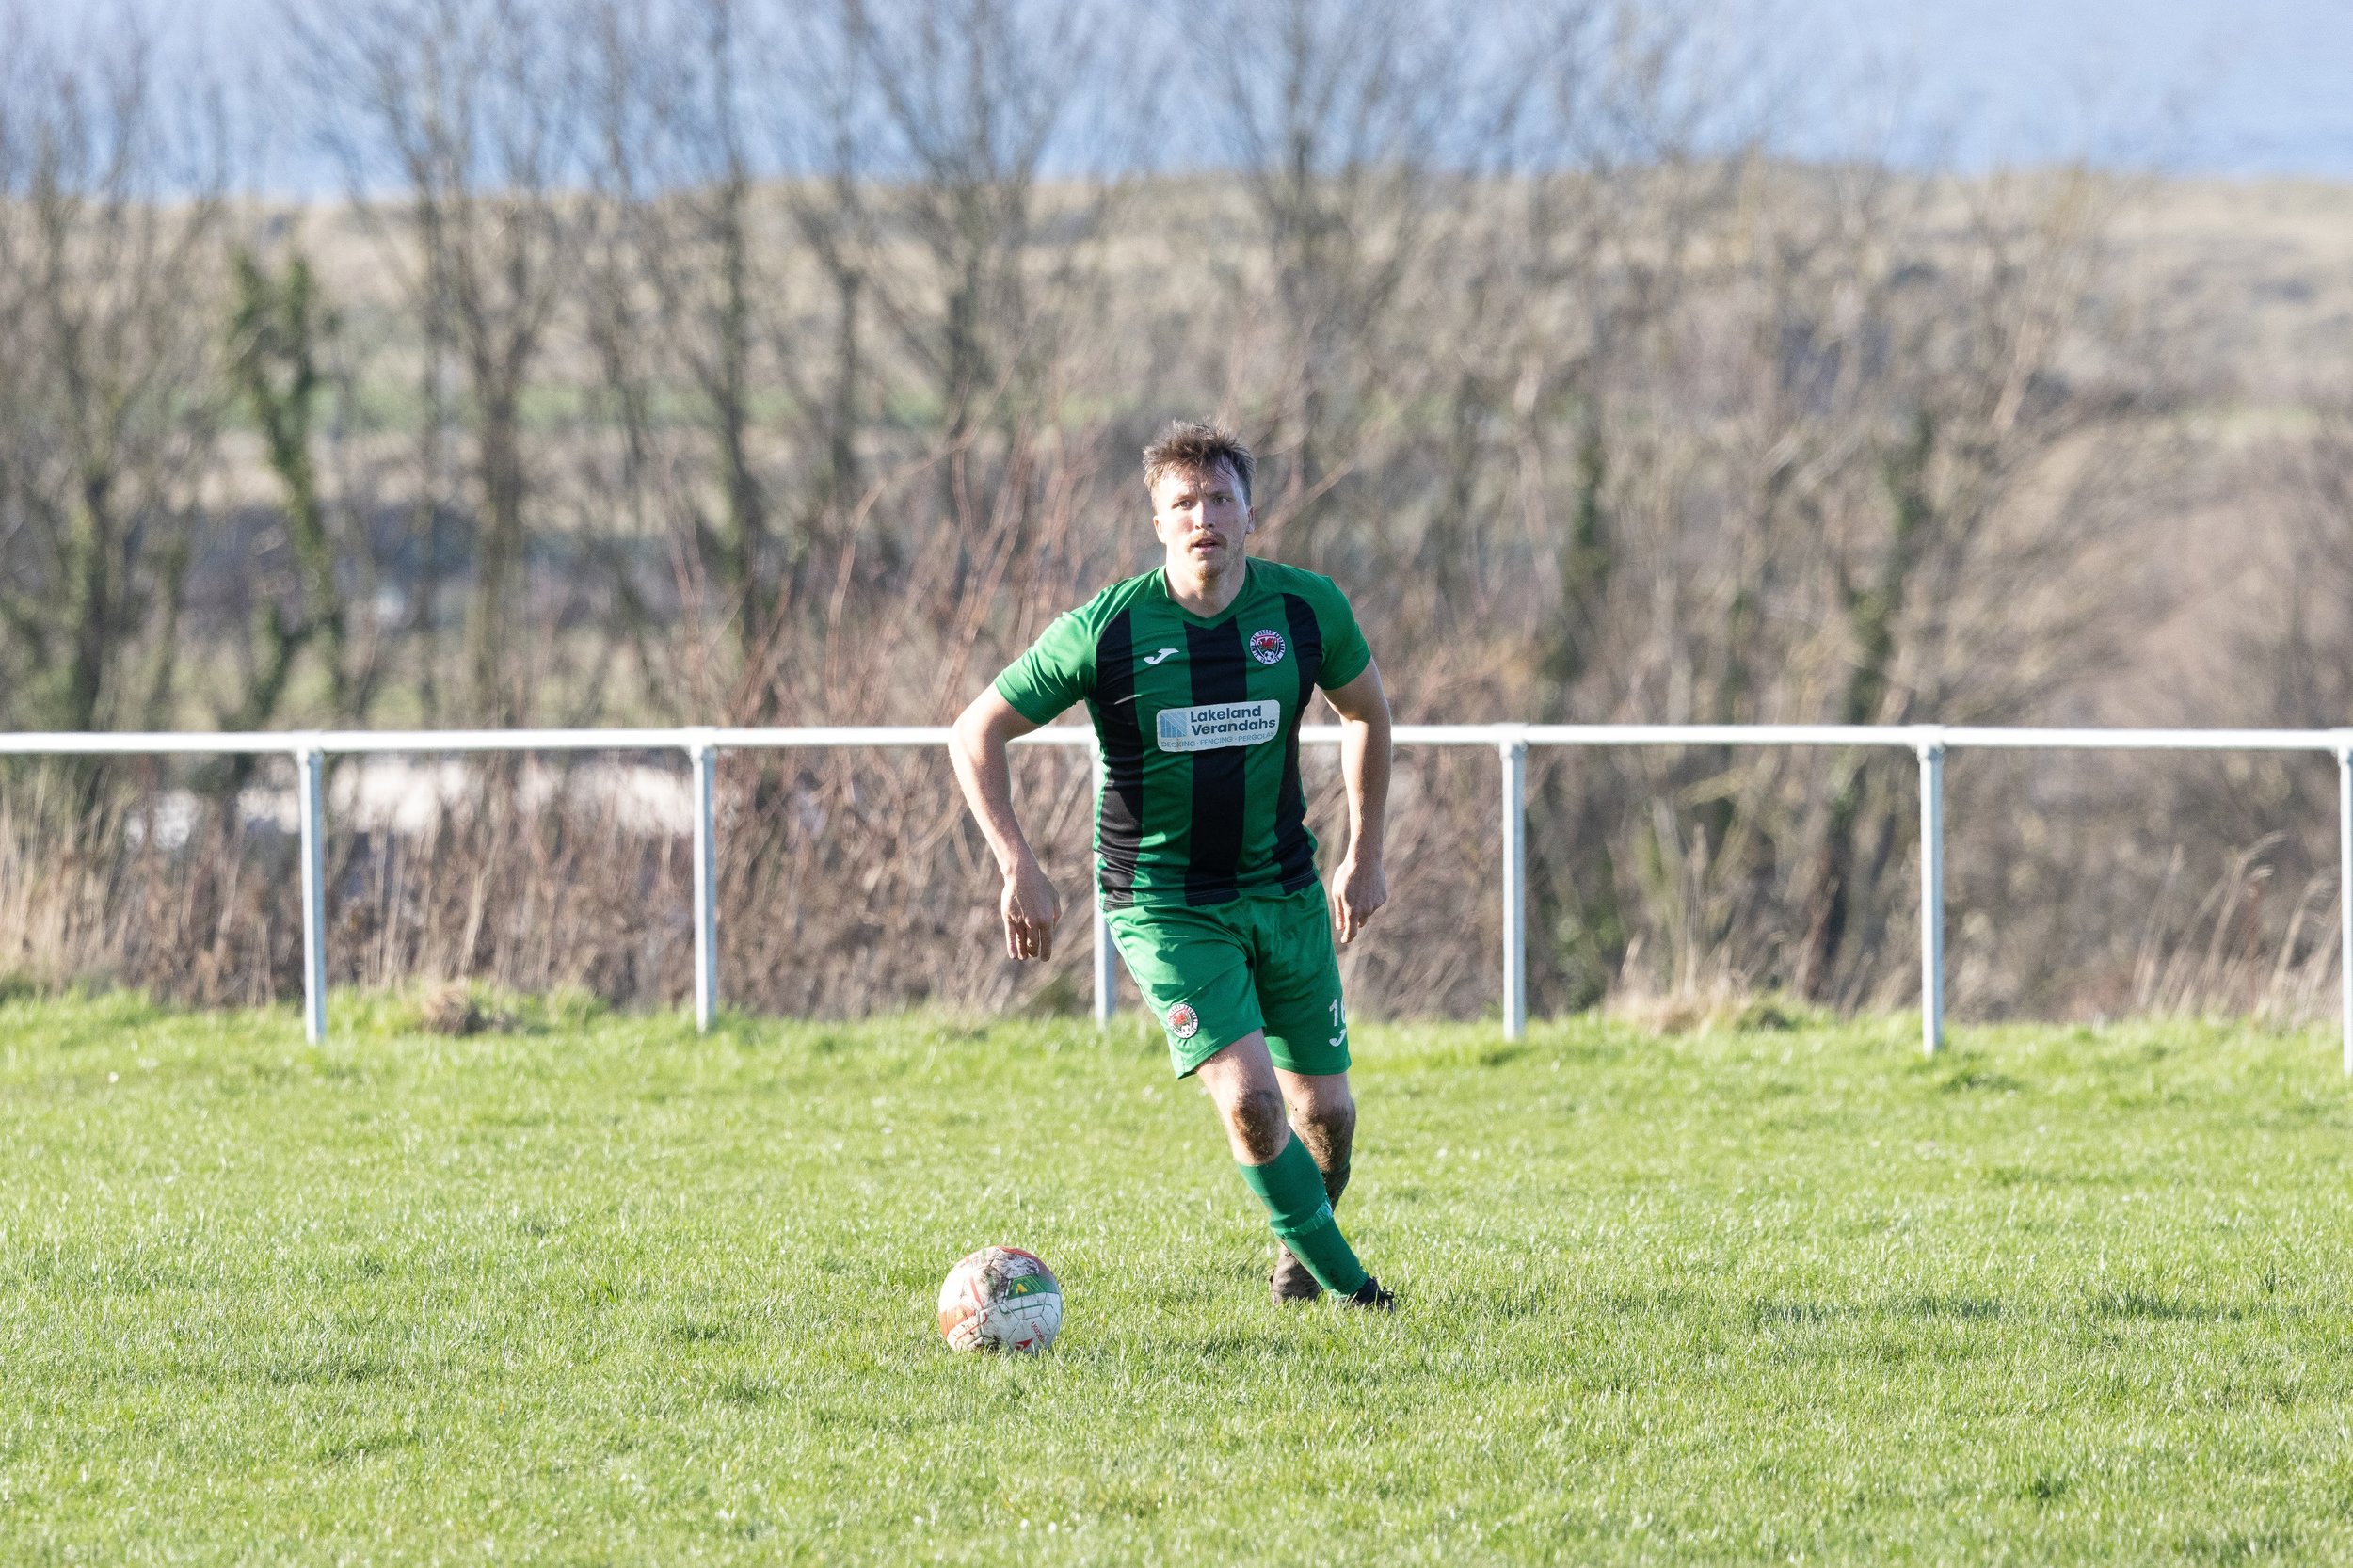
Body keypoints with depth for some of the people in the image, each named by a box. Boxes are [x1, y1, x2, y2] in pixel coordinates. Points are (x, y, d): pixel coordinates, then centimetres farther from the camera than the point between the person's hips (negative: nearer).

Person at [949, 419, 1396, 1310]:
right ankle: (1345, 1284, -1)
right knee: (1248, 1095, -19)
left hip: (1285, 891, 3)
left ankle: (1299, 1250, 38)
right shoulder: (1108, 628, -15)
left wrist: (1364, 855, 11)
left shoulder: (1307, 609, -7)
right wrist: (1019, 870, -15)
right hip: (1161, 898, -3)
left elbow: (1366, 711, 13)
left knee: (1325, 1110, 6)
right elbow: (976, 734, -7)